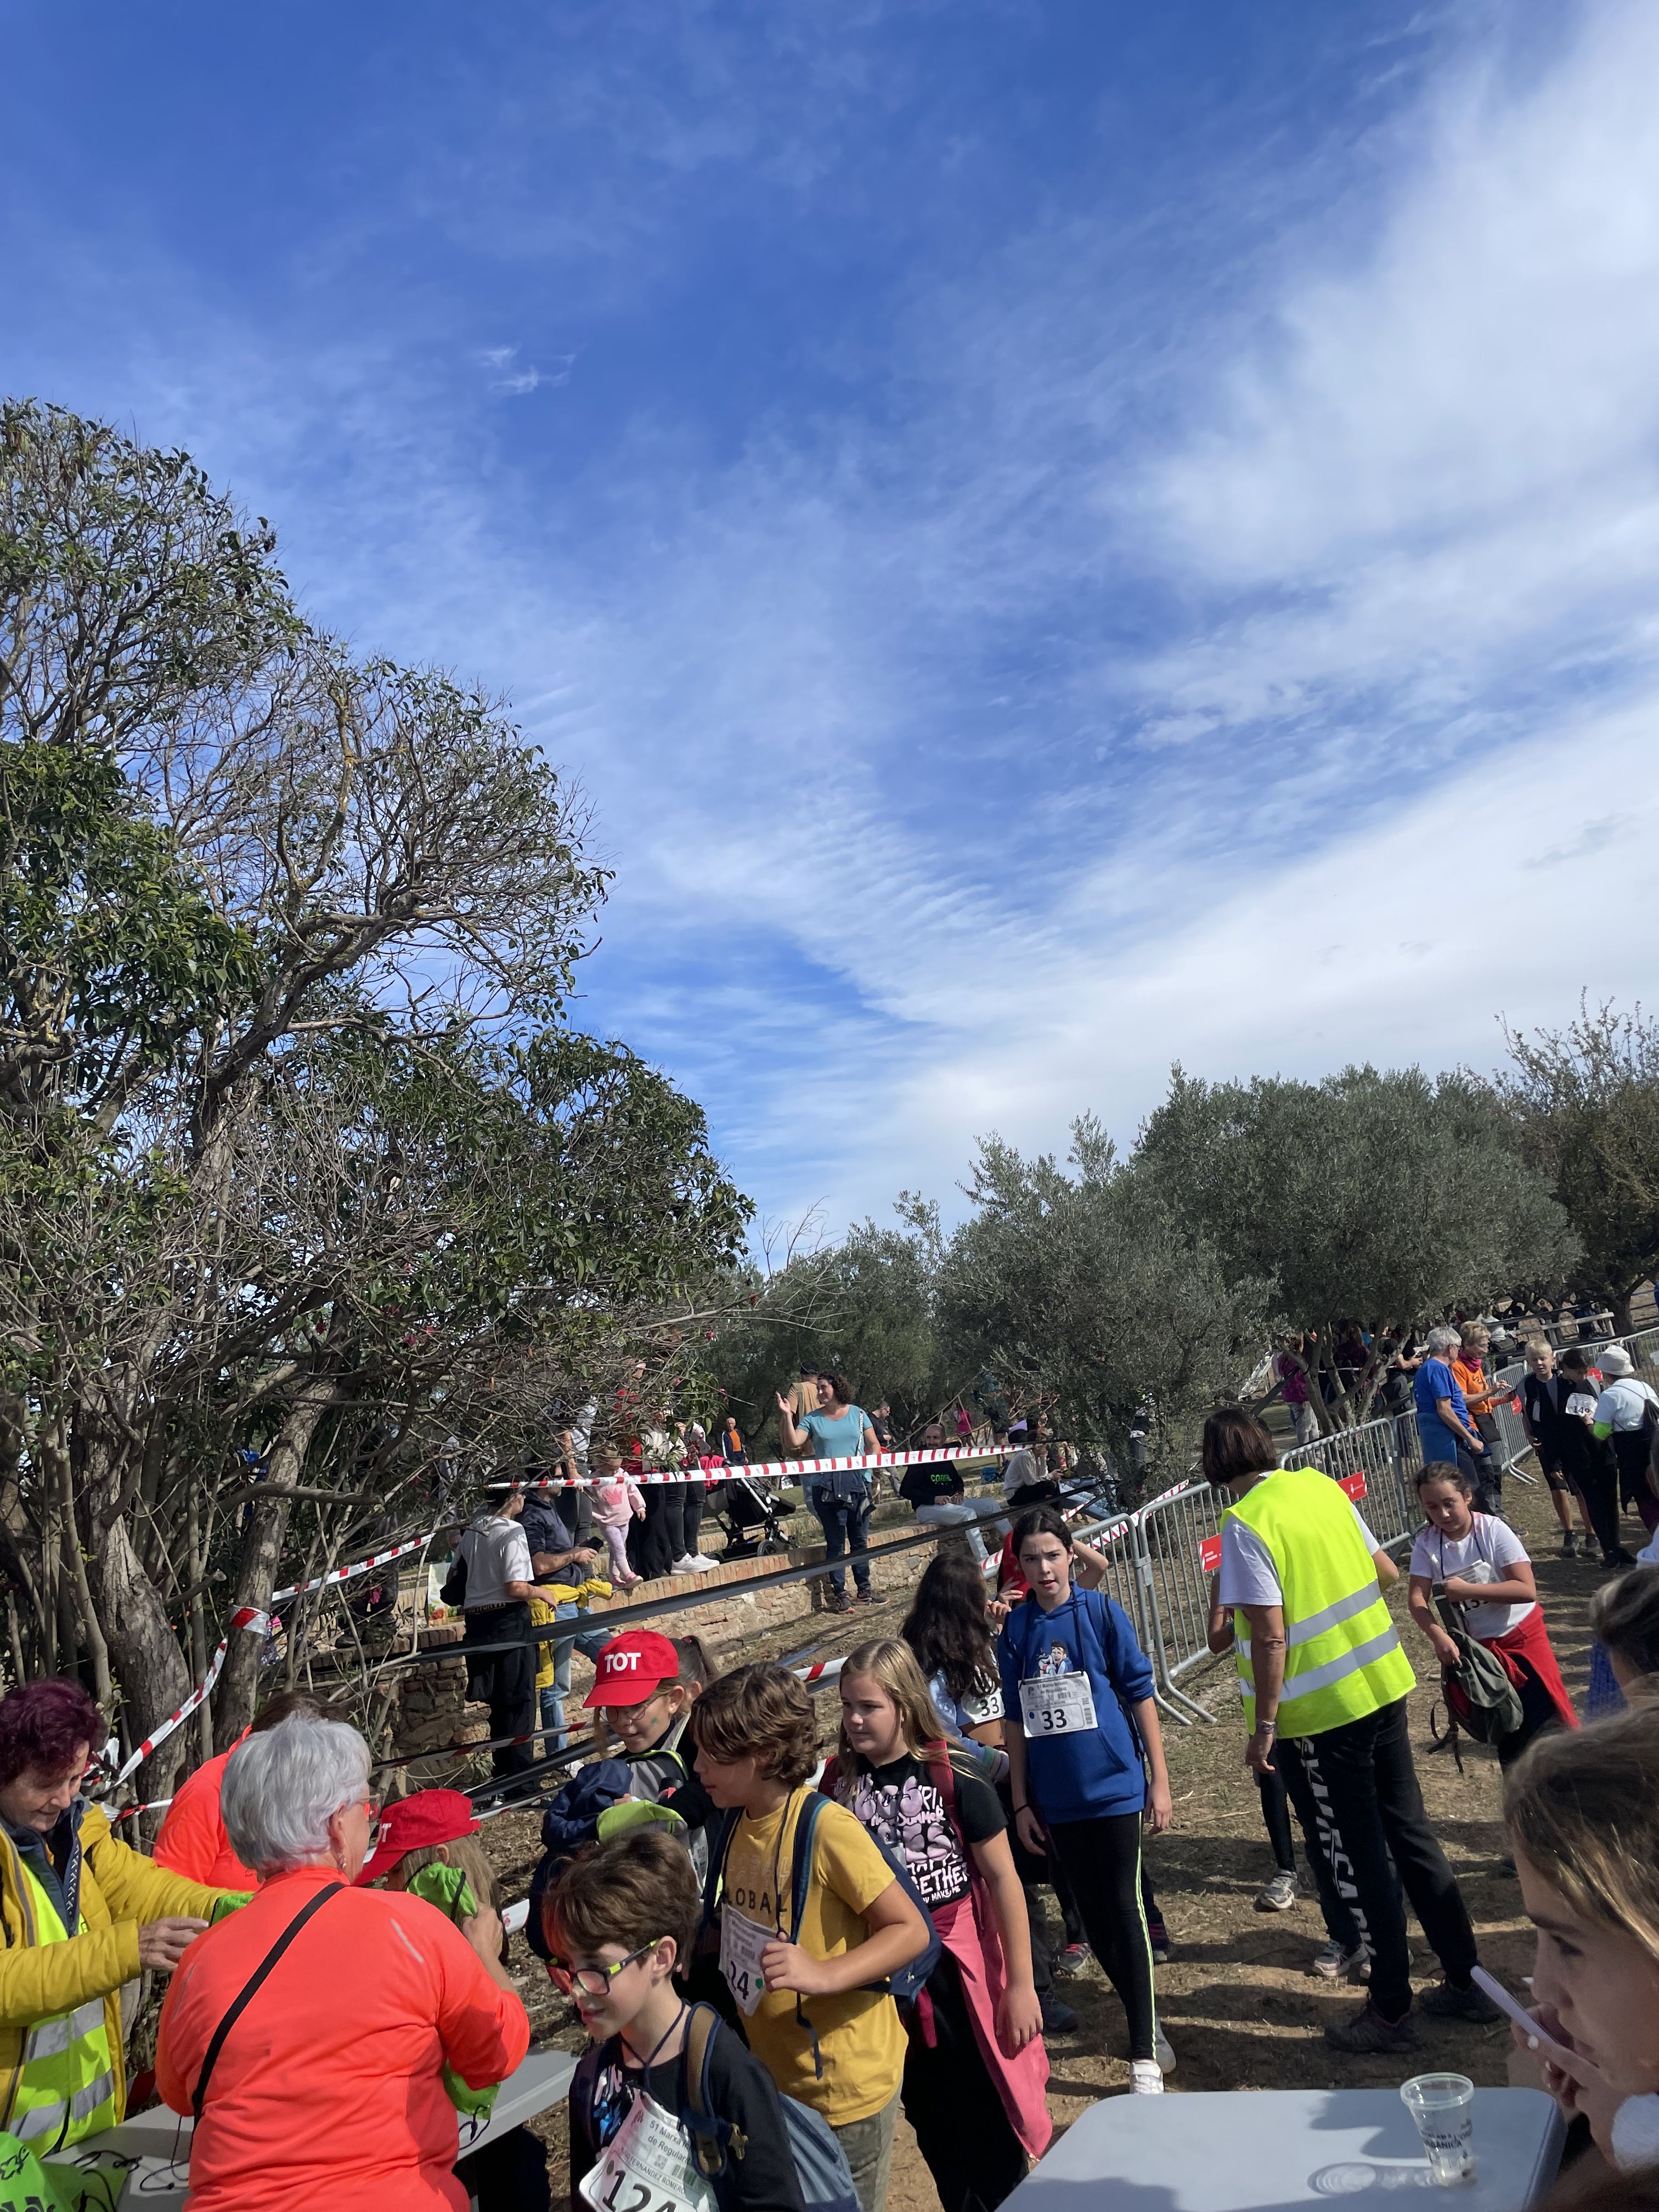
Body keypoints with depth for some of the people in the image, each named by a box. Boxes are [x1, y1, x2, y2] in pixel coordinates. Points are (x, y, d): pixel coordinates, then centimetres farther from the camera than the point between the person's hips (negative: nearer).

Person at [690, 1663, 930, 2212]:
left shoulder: (827, 1828, -24)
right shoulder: (739, 1822, -1)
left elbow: (910, 1930, -23)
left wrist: (825, 1974, -34)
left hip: (845, 2086, -7)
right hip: (772, 2074, 7)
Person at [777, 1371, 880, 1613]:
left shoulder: (857, 1414, 8)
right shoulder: (812, 1419, 4)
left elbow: (873, 1444, 10)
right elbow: (793, 1443, -8)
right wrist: (786, 1415, -16)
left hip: (857, 1483, 2)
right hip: (826, 1487, -2)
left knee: (860, 1539, 9)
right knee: (836, 1541, 0)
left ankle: (864, 1590, 19)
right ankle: (838, 1593, 5)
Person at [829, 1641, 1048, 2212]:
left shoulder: (954, 1779, -17)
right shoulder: (839, 1782, -8)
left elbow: (1003, 1879, -11)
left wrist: (1021, 1983, -10)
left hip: (961, 1966, -3)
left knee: (987, 2115, 10)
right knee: (929, 2117, 18)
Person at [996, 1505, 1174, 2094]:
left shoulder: (1102, 1612, -8)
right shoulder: (1014, 1630, -1)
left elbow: (1140, 1694, -4)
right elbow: (1016, 1721, 5)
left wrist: (1159, 1780, -4)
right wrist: (1021, 1803, 6)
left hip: (1114, 1786, -3)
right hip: (1057, 1800, 3)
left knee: (1124, 1911, -3)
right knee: (1094, 1916, 13)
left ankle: (1145, 2057, 6)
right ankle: (1146, 2021, 32)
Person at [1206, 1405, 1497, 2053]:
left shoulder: (1245, 1524, -19)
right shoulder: (1320, 1486, 1)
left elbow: (1271, 1638, -21)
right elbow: (1387, 1572, 9)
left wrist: (1264, 1725, -11)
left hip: (1317, 1713, -7)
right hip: (1381, 1686, 7)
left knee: (1357, 1858, 8)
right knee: (1411, 1834, 20)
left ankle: (1391, 2012, 22)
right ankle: (1466, 1982, 32)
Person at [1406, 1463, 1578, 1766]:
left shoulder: (1493, 1529, -20)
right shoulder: (1425, 1542, -13)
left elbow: (1527, 1590, -26)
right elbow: (1418, 1599, -17)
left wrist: (1467, 1590, -30)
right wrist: (1439, 1638, -34)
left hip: (1522, 1635, -2)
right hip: (1476, 1647, 2)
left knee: (1550, 1716, -1)